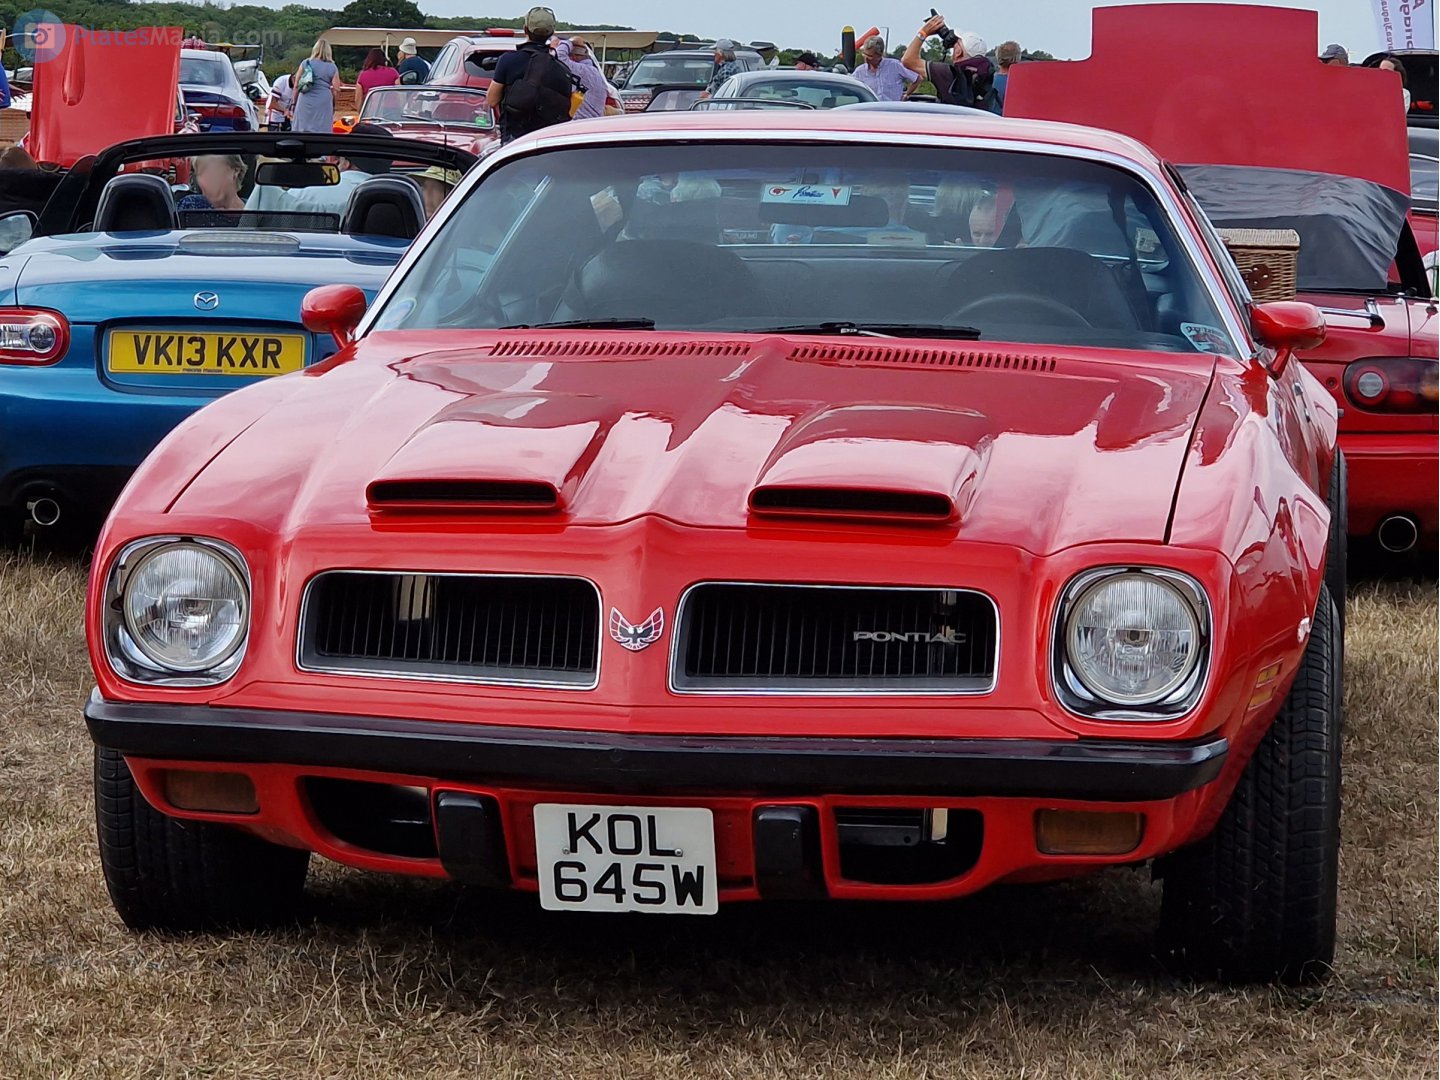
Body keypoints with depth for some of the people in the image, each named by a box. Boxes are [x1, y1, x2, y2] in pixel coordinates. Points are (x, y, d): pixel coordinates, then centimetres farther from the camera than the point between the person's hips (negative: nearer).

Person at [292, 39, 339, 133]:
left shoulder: (305, 63, 6)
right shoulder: (333, 68, 3)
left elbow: (296, 86, 6)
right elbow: (335, 90, 0)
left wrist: (294, 103, 15)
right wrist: (333, 106, 13)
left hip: (305, 102, 1)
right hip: (324, 103, -1)